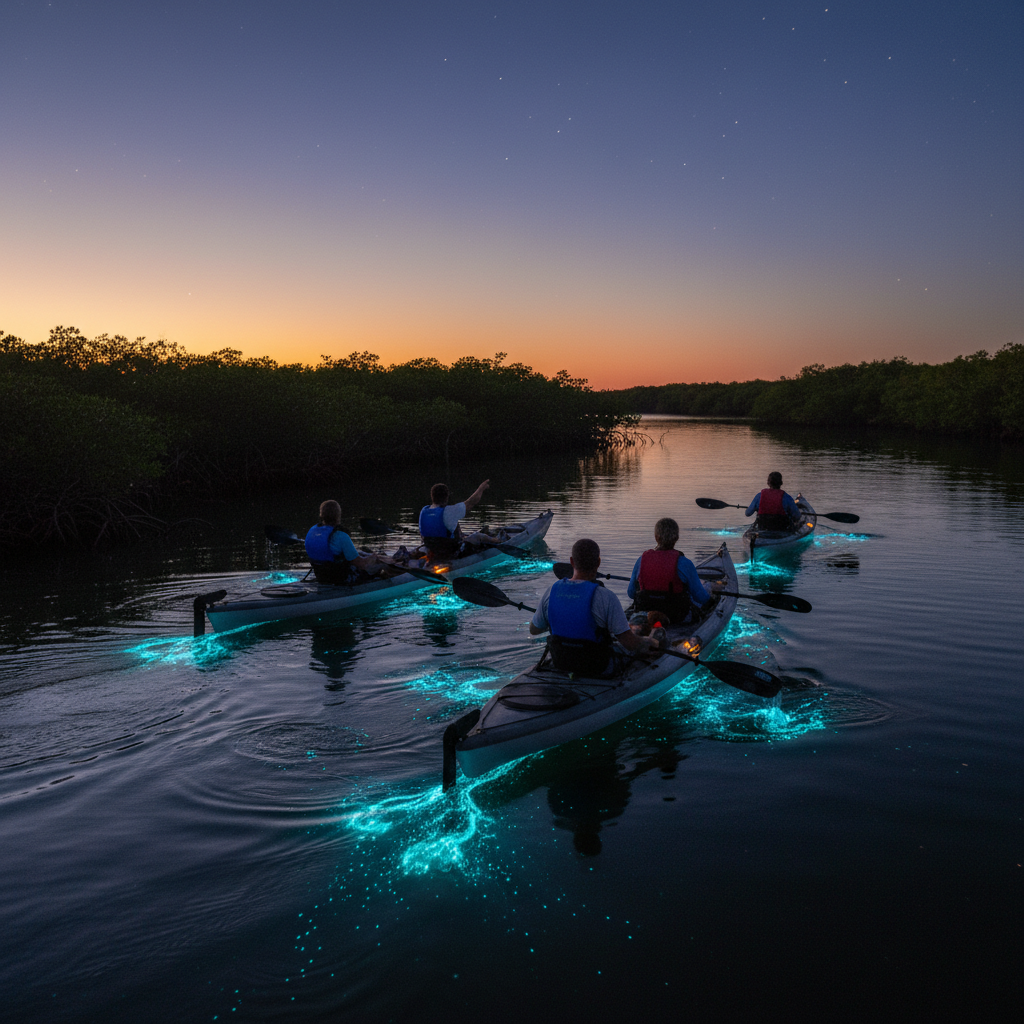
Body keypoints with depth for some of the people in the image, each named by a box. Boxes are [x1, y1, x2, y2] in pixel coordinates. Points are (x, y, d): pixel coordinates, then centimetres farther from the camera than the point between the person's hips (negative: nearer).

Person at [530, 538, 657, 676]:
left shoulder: (552, 590, -13)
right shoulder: (605, 597, -27)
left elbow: (534, 629, 2)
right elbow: (630, 643, -24)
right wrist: (649, 642, -2)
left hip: (560, 664, 4)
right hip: (597, 668, -4)